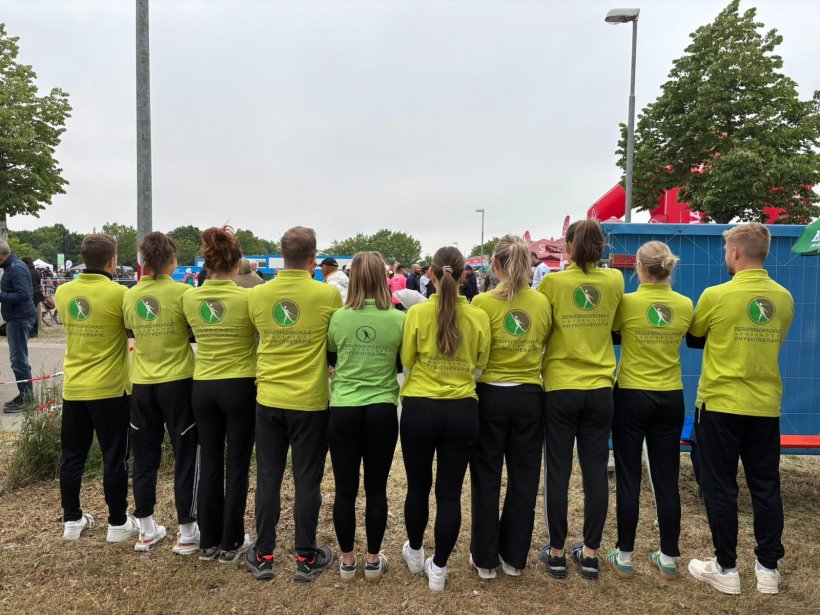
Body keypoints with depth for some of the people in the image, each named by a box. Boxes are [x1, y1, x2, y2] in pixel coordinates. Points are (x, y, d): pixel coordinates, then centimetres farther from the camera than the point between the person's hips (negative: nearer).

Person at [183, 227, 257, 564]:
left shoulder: (189, 298, -2)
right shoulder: (247, 298, -15)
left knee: (209, 464, 14)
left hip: (203, 388, 4)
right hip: (240, 389, -4)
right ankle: (230, 543, 17)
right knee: (236, 466, 7)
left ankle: (208, 541, 25)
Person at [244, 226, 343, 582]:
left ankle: (263, 556, 25)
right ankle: (306, 558, 22)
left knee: (268, 478, 14)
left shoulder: (257, 295, -4)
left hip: (268, 399, 3)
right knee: (307, 480, 9)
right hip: (310, 402, -2)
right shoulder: (328, 294, -13)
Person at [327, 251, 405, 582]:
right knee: (376, 489, 13)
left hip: (343, 411, 0)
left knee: (345, 488, 12)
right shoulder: (398, 319, -8)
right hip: (382, 411, 0)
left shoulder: (338, 318, -6)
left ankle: (347, 561, 26)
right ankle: (373, 561, 26)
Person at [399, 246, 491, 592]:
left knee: (418, 487, 18)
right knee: (450, 492, 11)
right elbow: (480, 363, 5)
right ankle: (438, 569, 23)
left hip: (420, 408, 0)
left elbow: (406, 361, -1)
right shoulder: (478, 317, -7)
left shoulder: (417, 313, -11)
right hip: (462, 410, 1)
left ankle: (415, 554, 39)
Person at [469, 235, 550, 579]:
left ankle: (485, 559, 22)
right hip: (529, 396, 3)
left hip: (491, 396, -2)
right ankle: (514, 557, 27)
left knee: (487, 479, 11)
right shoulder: (542, 303, -2)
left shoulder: (483, 302, -12)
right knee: (524, 479, 15)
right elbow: (547, 346, 7)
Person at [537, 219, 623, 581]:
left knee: (558, 472, 7)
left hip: (560, 389, -2)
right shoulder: (615, 281, -1)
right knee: (596, 472, 10)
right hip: (600, 389, 3)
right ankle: (590, 554, 21)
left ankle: (556, 553, 18)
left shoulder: (553, 282, -9)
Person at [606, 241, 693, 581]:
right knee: (667, 479, 10)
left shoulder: (627, 303, -13)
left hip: (631, 398, -3)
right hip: (671, 399, 3)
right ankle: (668, 558, 22)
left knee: (629, 478, 5)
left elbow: (611, 331, 4)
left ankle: (624, 557, 15)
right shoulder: (685, 305, -3)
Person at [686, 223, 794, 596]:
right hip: (766, 406, 5)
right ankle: (768, 568, 23)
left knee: (720, 488, 6)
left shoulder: (716, 296, -13)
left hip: (720, 405, -4)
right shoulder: (784, 299, 2)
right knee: (766, 487, 14)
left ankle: (726, 569, 16)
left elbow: (693, 339, 3)